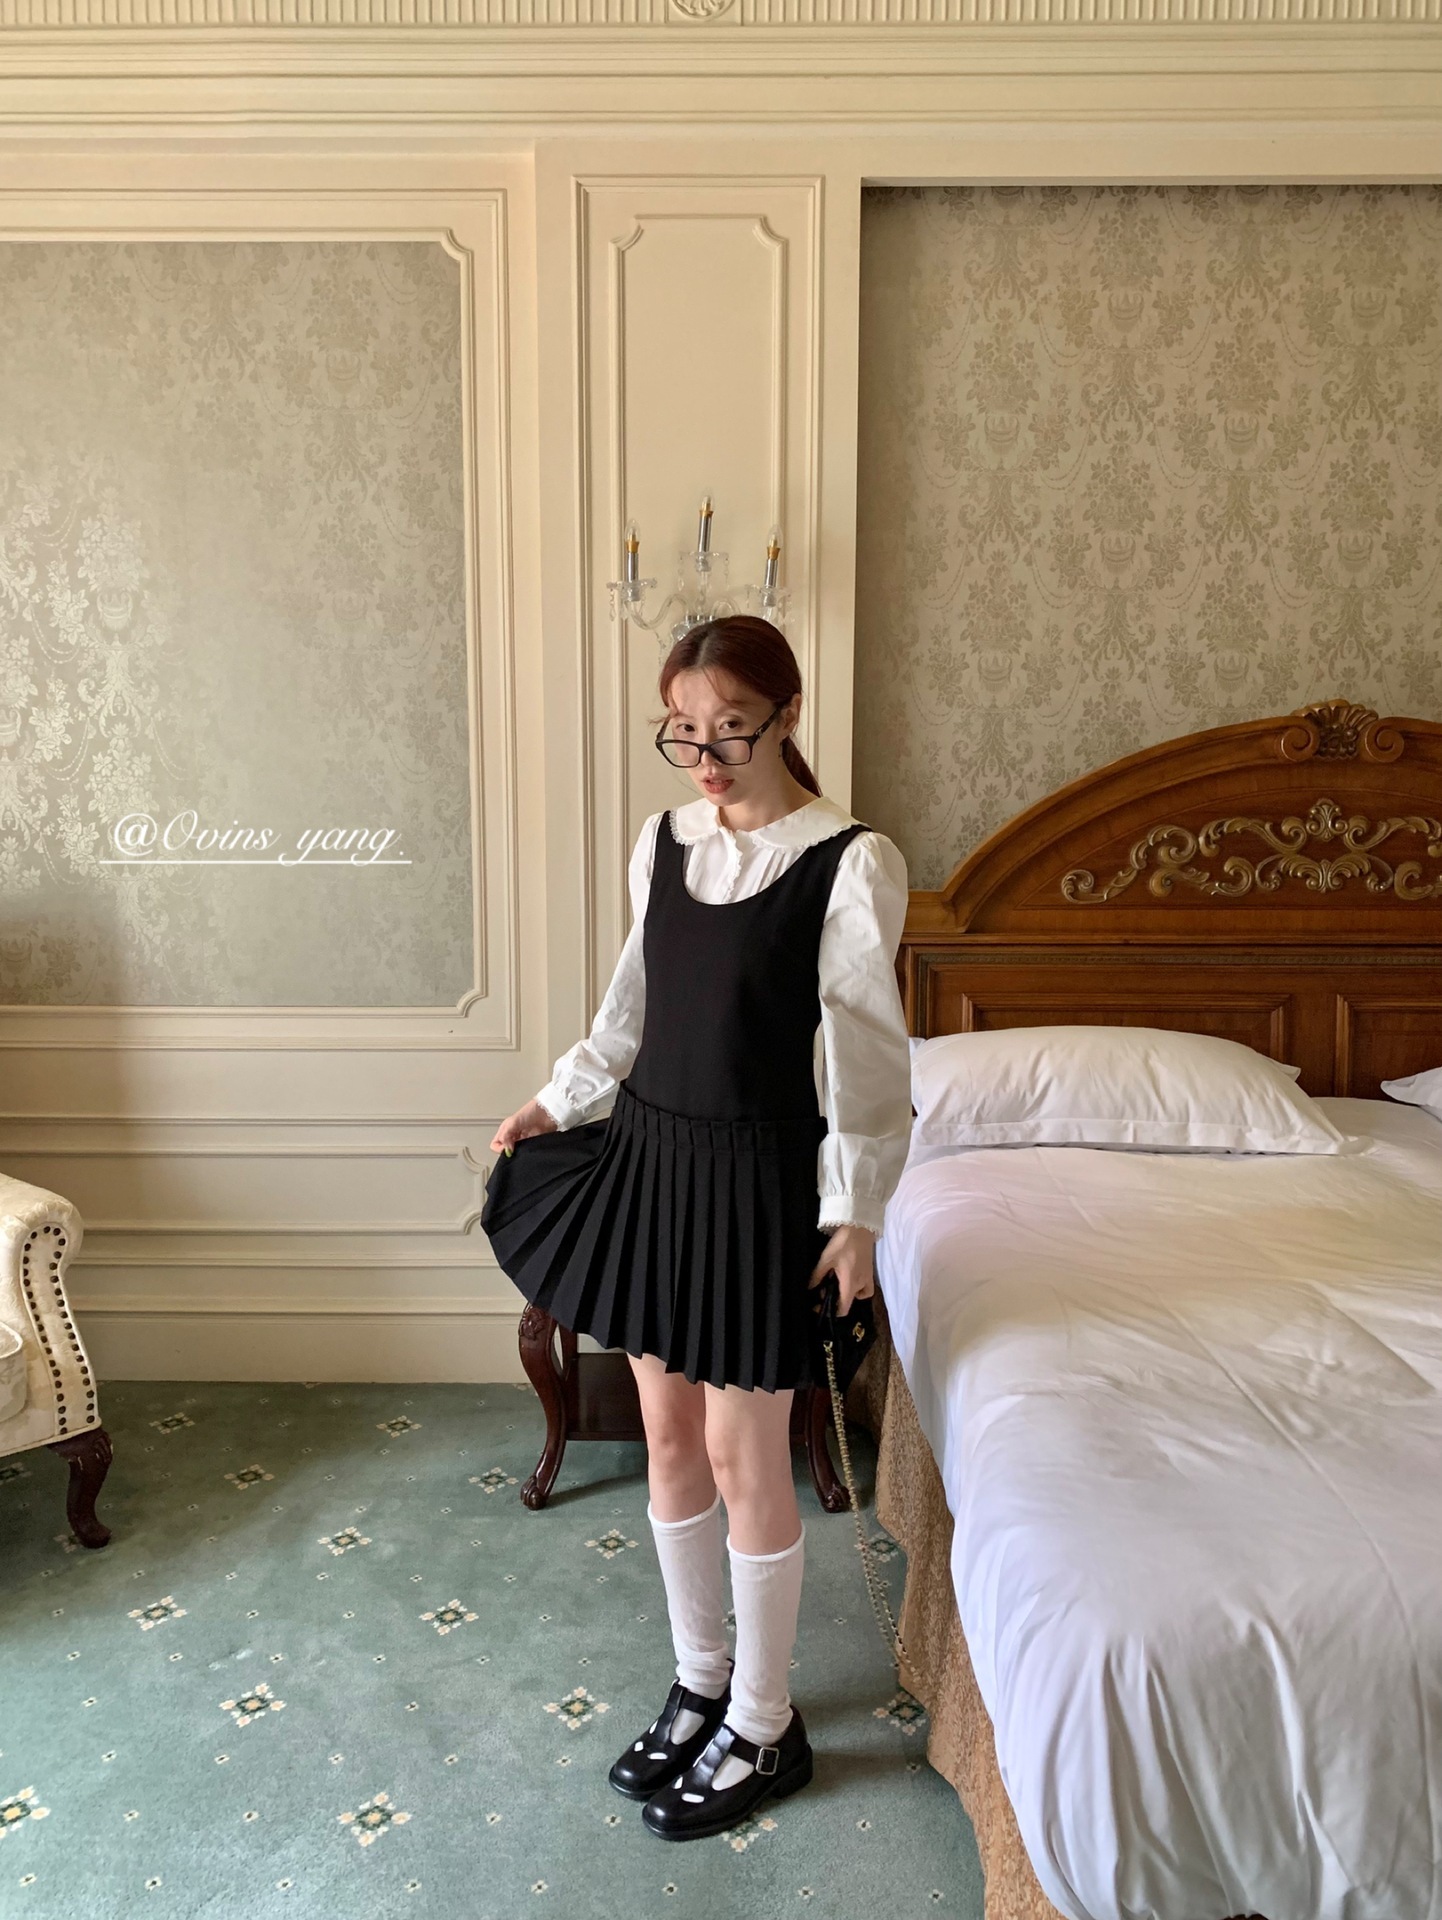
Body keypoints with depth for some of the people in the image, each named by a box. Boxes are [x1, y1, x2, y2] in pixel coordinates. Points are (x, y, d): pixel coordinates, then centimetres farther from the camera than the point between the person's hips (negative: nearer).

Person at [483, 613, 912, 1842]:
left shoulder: (851, 862, -14)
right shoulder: (664, 843, 4)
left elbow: (864, 1055, -12)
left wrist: (853, 1212, -12)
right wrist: (557, 1101, 10)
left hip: (757, 1179, -6)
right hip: (648, 1158, 6)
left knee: (742, 1457, 4)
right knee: (669, 1436, 16)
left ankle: (764, 1727, 27)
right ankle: (701, 1682, 37)